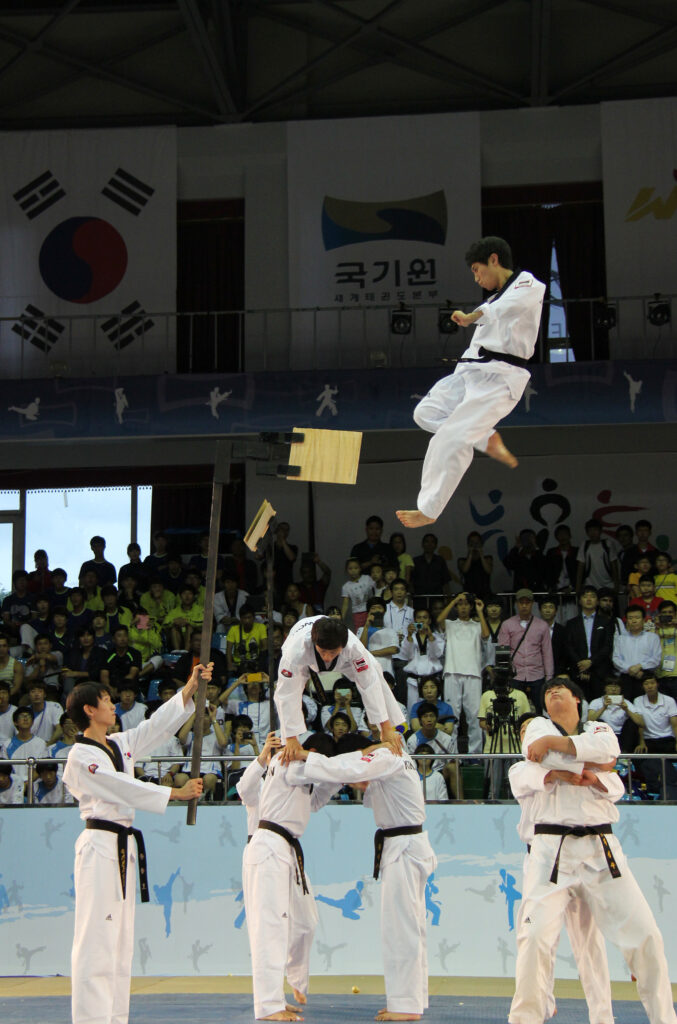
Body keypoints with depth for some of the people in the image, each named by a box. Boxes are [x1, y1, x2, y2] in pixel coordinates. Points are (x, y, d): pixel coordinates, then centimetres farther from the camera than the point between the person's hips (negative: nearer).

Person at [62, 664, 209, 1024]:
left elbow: (160, 723, 14)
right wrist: (177, 793, -17)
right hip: (99, 846, -9)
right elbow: (124, 787, -16)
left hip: (123, 846, 9)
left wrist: (191, 686, 7)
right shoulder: (81, 757, -10)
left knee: (121, 937, 10)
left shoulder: (120, 744, 15)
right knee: (96, 934, -12)